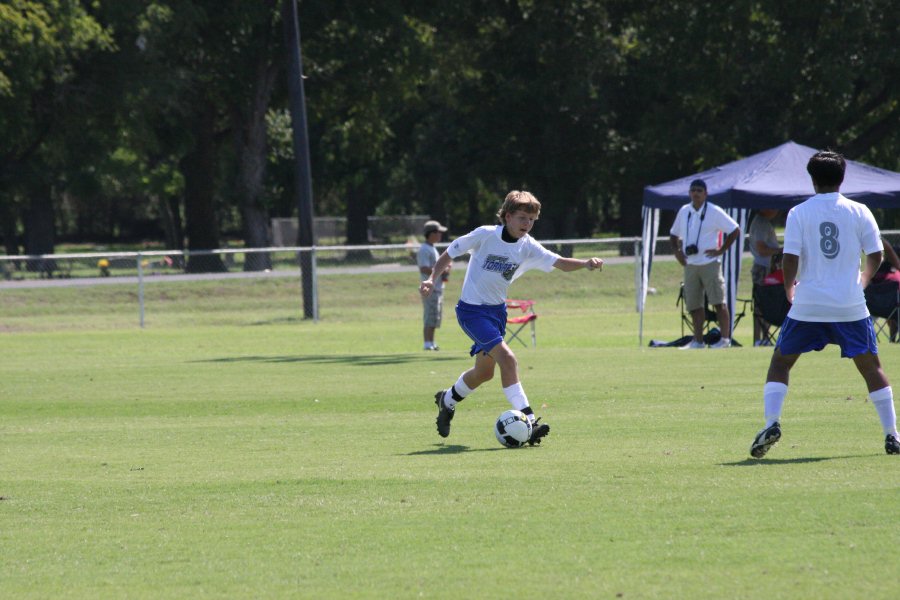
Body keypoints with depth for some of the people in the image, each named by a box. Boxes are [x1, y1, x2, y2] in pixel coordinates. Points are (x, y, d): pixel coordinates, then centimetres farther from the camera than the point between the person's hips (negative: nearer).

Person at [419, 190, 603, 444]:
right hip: (472, 309, -7)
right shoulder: (485, 235, -15)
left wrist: (585, 264, -33)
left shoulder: (528, 247, -3)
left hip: (497, 309, 7)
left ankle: (447, 400, 46)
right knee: (506, 358, -22)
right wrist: (432, 278, -17)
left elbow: (559, 263, -15)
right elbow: (450, 254, -5)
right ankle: (528, 422, -25)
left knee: (484, 371, 18)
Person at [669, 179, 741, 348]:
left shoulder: (714, 212, -5)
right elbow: (674, 234, 24)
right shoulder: (684, 212, 11)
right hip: (690, 264, 5)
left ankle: (725, 338, -6)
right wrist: (677, 250, 7)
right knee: (693, 305, 6)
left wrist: (722, 250, -9)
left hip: (709, 263, -5)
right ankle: (698, 340, 11)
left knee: (718, 302, -8)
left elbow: (734, 230, -4)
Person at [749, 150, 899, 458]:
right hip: (851, 306, 1)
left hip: (808, 306, -1)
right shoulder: (859, 212, 1)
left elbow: (790, 258, -7)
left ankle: (771, 423, -4)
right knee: (871, 367, 10)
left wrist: (790, 288, 11)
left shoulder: (799, 213, -2)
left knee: (780, 363, 13)